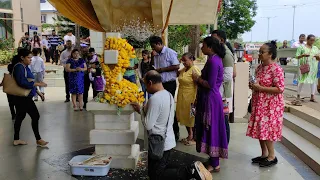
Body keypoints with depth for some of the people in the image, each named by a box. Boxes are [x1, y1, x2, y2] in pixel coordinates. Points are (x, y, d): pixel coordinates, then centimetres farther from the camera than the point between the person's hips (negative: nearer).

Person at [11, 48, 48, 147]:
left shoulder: (24, 67, 12)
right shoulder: (19, 67, -17)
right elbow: (22, 82, -27)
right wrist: (37, 84, -25)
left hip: (22, 97, 10)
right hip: (23, 97, -10)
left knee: (20, 116, 15)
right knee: (35, 116, -6)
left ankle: (16, 139, 25)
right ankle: (38, 139, 1)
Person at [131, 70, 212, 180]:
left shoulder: (155, 98, -23)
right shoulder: (168, 94, 6)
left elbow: (148, 125, -20)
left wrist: (140, 110, -6)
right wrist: (144, 109, 8)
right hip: (169, 141, 9)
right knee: (163, 170, 20)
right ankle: (192, 170, 5)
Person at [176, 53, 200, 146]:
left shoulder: (194, 70, -13)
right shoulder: (183, 70, 11)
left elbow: (198, 86, -18)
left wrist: (194, 100, -22)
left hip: (190, 98, -8)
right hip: (182, 98, 8)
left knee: (192, 118, 2)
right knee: (185, 117, 15)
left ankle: (195, 138, 17)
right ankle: (189, 136, 31)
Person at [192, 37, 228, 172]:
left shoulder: (213, 61, -19)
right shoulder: (214, 59, 12)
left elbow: (210, 84, -24)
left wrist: (197, 79, -11)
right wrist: (199, 78, 8)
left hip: (210, 99, -10)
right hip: (209, 98, 10)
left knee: (210, 129, -2)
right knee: (210, 129, 16)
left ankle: (214, 165, 10)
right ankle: (213, 161, 28)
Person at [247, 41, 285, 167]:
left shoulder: (276, 69, -16)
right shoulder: (260, 67, 9)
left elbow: (280, 89, -21)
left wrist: (259, 88, -22)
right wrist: (253, 86, 0)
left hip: (271, 105, -8)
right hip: (259, 104, 8)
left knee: (267, 129, -3)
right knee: (260, 129, 12)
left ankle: (272, 157, 12)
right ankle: (264, 154, 25)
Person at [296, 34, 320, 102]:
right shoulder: (301, 47, 3)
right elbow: (297, 56, -2)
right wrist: (303, 55, -20)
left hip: (313, 67, 4)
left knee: (313, 80, 1)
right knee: (302, 80, -4)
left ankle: (312, 97, 5)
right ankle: (298, 95, 7)